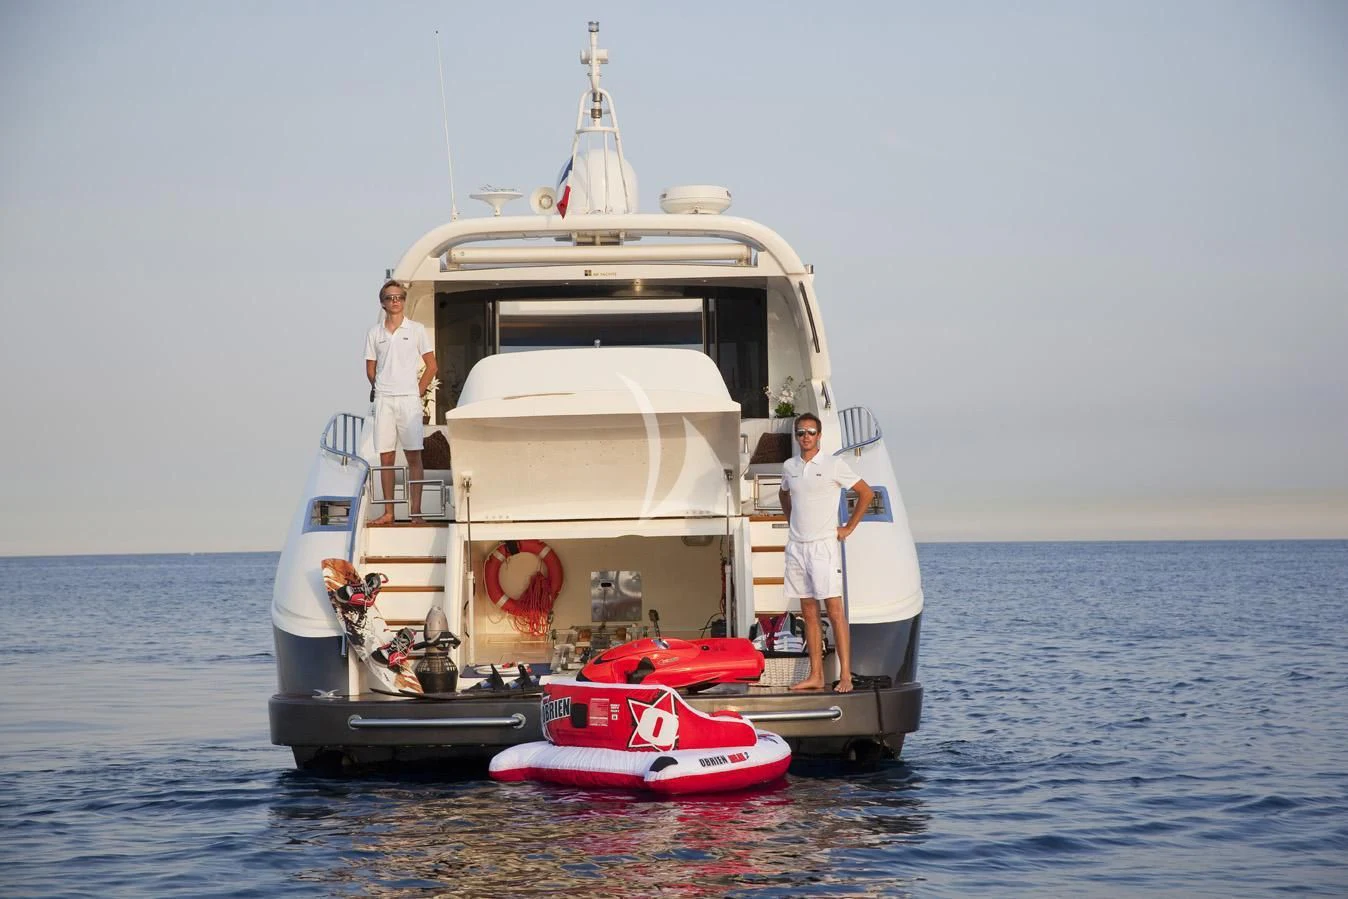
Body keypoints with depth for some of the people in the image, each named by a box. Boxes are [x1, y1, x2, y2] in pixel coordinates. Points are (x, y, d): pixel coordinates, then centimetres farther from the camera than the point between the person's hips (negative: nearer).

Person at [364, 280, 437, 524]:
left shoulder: (416, 330, 4)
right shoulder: (374, 333, 9)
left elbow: (431, 366, 6)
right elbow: (370, 369, 17)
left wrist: (417, 392, 2)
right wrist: (380, 391, 10)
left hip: (409, 400, -2)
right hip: (383, 401, 2)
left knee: (413, 456, -5)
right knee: (385, 457, 3)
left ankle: (416, 511, -5)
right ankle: (388, 512, 7)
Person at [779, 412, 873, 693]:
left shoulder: (834, 465, -5)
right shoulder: (789, 467, 10)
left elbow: (866, 492, 0)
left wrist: (849, 527, -2)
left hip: (824, 545, -5)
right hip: (796, 546, 5)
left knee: (835, 611, -10)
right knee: (809, 613, 7)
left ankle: (846, 675, -12)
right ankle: (815, 675, 10)